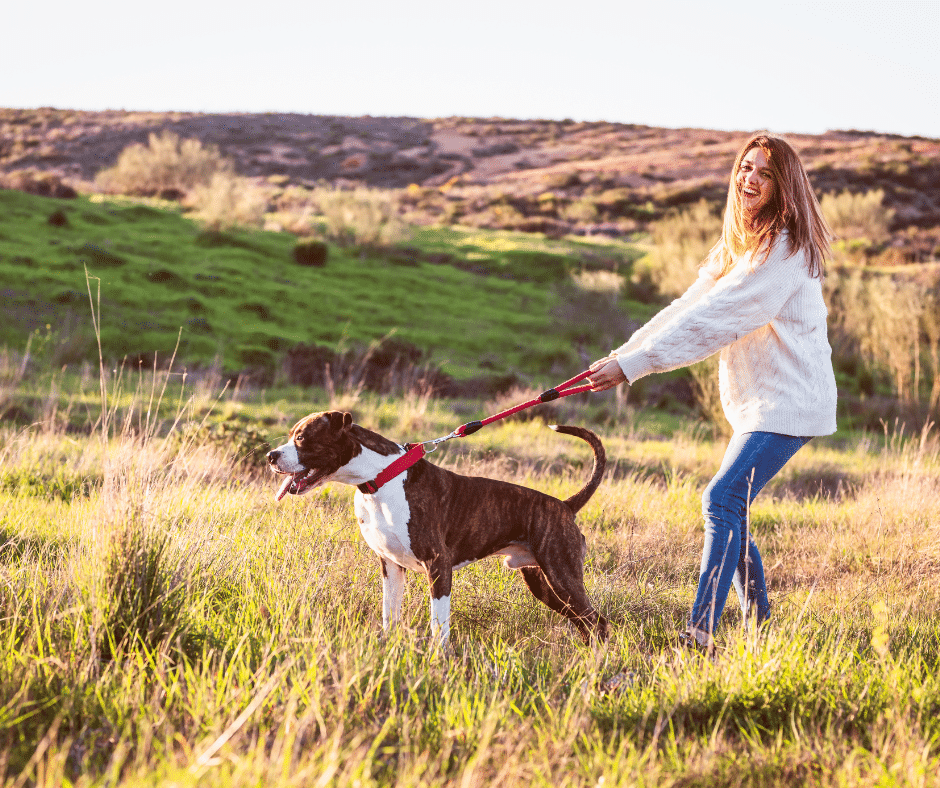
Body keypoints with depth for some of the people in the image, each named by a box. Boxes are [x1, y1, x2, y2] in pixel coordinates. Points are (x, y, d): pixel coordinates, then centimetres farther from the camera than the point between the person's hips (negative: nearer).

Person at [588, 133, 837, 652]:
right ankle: (758, 622, 20)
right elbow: (689, 307, 11)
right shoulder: (735, 246, 14)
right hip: (756, 401, 9)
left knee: (722, 499, -17)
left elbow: (712, 320, -23)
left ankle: (700, 632, -19)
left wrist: (633, 365, -24)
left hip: (789, 401, -9)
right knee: (729, 506, 9)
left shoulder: (785, 251, -17)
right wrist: (622, 353, -1)